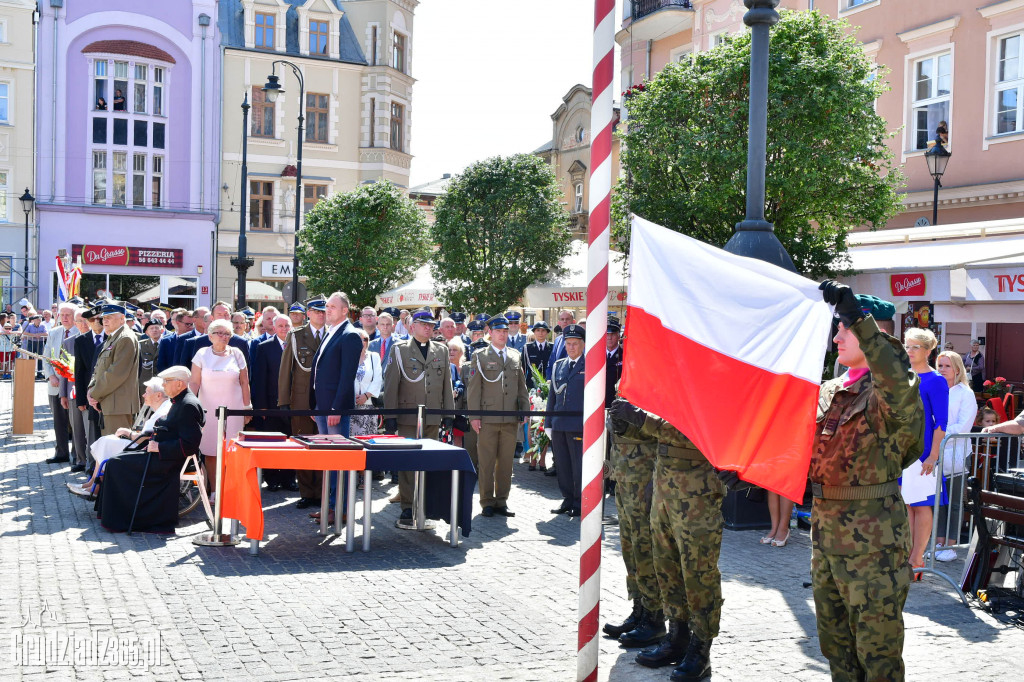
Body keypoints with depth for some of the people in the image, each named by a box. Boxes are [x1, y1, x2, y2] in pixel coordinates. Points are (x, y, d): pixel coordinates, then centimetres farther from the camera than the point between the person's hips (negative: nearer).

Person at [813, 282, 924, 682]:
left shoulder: (888, 393, -12)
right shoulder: (829, 393, 12)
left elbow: (898, 385, -37)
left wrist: (857, 316, -40)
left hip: (872, 537, -8)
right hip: (825, 527, 8)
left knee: (877, 648, 0)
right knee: (834, 641, 19)